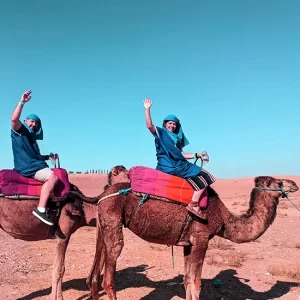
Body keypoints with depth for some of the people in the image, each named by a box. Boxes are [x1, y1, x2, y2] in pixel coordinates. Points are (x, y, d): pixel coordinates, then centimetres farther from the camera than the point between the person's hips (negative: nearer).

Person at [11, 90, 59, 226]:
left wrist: (48, 157, 18)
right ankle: (40, 209, -34)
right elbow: (14, 118, -21)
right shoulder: (19, 131, 2)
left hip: (36, 166, 10)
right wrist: (22, 101, -22)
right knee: (53, 177, -30)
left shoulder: (32, 137, 26)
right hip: (27, 167, -10)